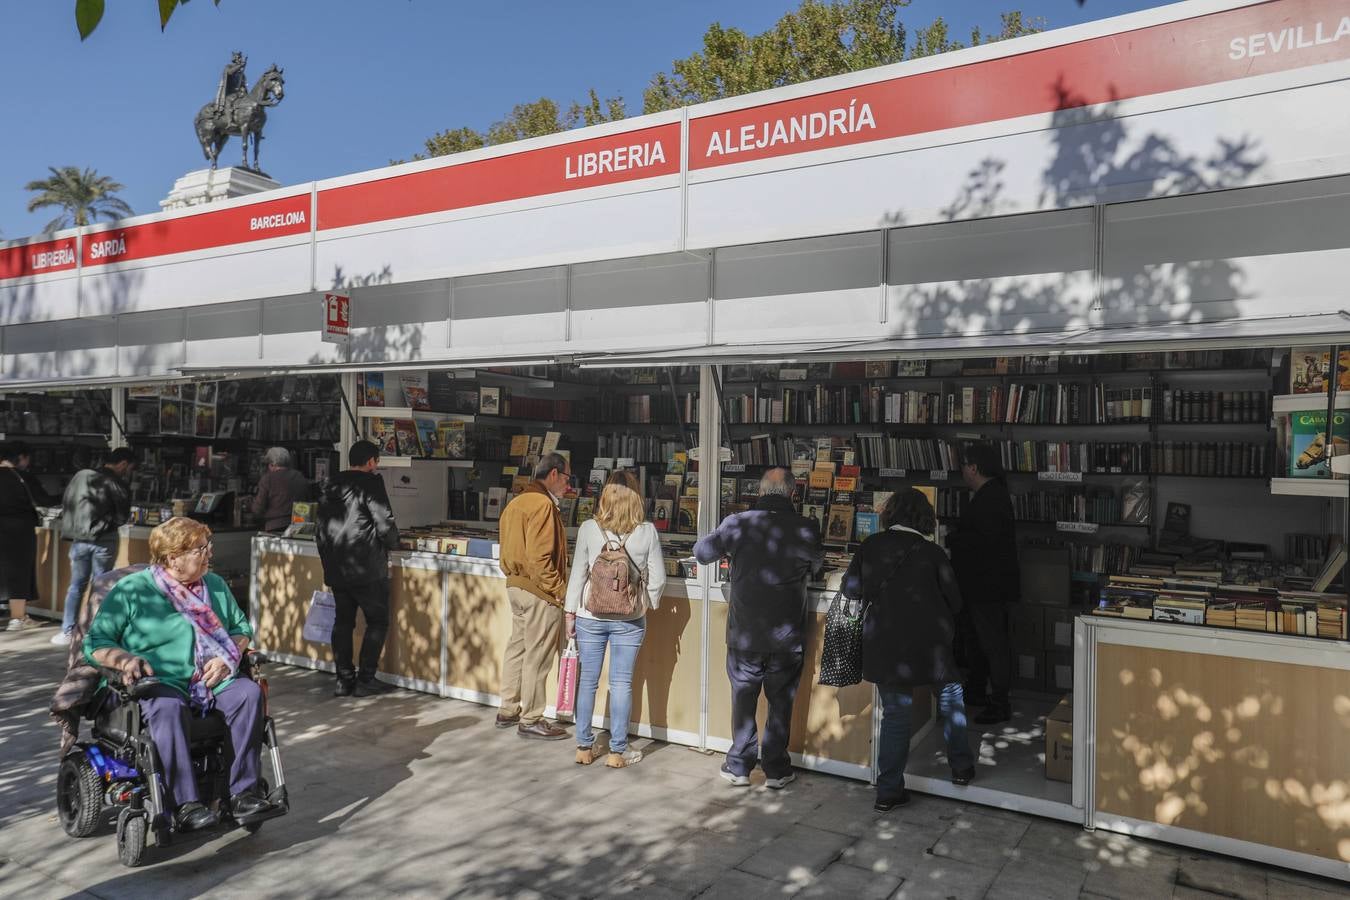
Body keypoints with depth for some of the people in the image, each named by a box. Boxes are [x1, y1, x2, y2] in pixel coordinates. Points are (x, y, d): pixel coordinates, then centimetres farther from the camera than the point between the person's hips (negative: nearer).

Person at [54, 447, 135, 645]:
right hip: (104, 540, -4)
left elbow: (66, 505, 10)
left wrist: (75, 528, 16)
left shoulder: (81, 476, 4)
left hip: (80, 539, 4)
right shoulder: (117, 484, -10)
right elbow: (122, 518, -5)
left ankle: (67, 632, 13)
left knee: (77, 585, 13)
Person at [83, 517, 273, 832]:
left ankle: (243, 793, -24)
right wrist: (124, 659, -18)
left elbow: (242, 628, 21)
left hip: (213, 680, 4)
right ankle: (185, 805, -36)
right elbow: (95, 643, 3)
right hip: (159, 683, -4)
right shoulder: (130, 590, 3)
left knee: (250, 692, -26)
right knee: (167, 706, -38)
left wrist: (228, 657, -1)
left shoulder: (215, 585, 16)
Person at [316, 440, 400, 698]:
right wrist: (392, 543, 5)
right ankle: (365, 680, 3)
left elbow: (321, 527, 13)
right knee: (377, 622, 4)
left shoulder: (331, 485, 11)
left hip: (335, 568, 7)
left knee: (342, 622, 13)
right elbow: (385, 522, -15)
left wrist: (328, 558, 20)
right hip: (367, 568, -7)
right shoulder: (371, 483, -11)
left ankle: (344, 680, 15)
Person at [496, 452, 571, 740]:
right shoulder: (542, 504, -17)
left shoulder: (517, 502, 14)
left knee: (517, 648, 18)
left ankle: (508, 710, 29)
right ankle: (530, 720, 9)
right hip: (538, 590, -10)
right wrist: (560, 591, -17)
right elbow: (539, 558, -22)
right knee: (537, 656, 0)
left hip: (515, 585, 10)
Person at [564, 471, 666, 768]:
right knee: (622, 682, 7)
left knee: (588, 681, 12)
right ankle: (617, 751, 14)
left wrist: (570, 612, 7)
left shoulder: (588, 529, -8)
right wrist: (648, 605, 14)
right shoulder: (647, 532, -9)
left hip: (590, 617, 1)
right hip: (630, 619, -1)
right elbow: (657, 579, -4)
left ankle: (584, 747, 22)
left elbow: (578, 574, -3)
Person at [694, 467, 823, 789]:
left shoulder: (737, 523, -11)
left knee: (743, 699, 13)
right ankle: (776, 770, 21)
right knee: (781, 703, 13)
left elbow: (702, 552, 1)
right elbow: (817, 563, 9)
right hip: (787, 638, 0)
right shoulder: (806, 528, -10)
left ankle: (739, 766, 21)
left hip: (744, 634, 0)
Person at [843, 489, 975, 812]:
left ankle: (888, 791, 11)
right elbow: (954, 601, 0)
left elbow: (851, 589, 3)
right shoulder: (931, 552, -7)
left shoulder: (871, 546, -3)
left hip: (883, 645, 2)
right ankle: (961, 766, 32)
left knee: (894, 713, 10)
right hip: (929, 643, -1)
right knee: (950, 696, 23)